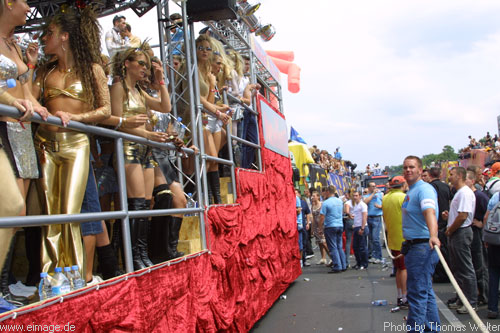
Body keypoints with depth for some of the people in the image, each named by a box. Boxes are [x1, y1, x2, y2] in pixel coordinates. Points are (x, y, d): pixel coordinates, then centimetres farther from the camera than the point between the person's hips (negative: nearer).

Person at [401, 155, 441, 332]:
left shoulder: (424, 189, -16)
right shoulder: (410, 191, 16)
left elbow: (429, 212, -35)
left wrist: (433, 235, -50)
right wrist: (407, 243, 34)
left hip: (423, 246, -10)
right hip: (413, 246, 10)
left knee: (417, 292, -7)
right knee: (425, 290, 18)